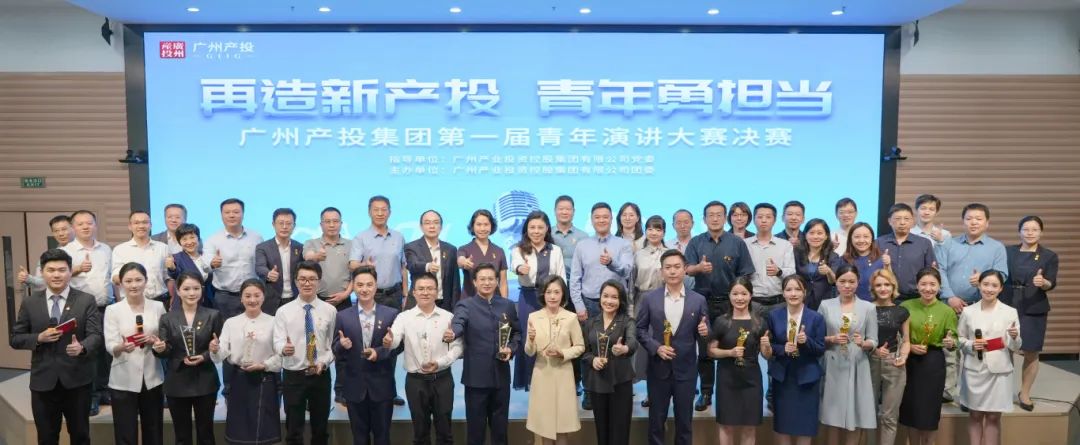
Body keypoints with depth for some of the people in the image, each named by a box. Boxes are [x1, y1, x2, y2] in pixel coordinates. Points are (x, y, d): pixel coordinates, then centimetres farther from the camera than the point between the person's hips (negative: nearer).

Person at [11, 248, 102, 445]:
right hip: (42, 381, 2)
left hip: (77, 380, -2)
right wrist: (39, 338, -14)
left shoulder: (86, 301, -3)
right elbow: (15, 339, 6)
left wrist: (82, 347, -33)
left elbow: (96, 335, -11)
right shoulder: (29, 303, 3)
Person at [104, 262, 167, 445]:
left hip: (152, 380, 2)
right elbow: (110, 345, -10)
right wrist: (122, 347, -32)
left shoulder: (158, 307, 4)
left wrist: (153, 340, -16)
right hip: (124, 382, -2)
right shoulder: (113, 310, -1)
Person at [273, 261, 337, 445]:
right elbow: (277, 342, -11)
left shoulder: (330, 310, 0)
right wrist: (284, 348, -33)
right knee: (293, 430, 8)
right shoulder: (283, 311, -3)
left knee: (320, 428, 14)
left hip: (321, 375, 1)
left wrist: (324, 361, -15)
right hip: (293, 376, -1)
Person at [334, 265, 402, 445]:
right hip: (355, 386, 1)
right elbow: (336, 352, 1)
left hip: (382, 385, -1)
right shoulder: (343, 316, -1)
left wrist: (379, 352, -17)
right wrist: (342, 345, -21)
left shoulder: (391, 314, -3)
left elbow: (398, 346, 0)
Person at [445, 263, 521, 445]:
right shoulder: (465, 305, -4)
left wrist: (511, 348, -4)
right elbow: (458, 324, -24)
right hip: (476, 376, -3)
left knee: (500, 424, 14)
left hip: (501, 375, 3)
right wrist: (452, 334, -46)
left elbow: (516, 332, 16)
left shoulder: (507, 305, 7)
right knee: (476, 425, 7)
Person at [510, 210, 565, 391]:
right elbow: (514, 264, -26)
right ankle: (529, 380, 15)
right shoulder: (519, 250, -2)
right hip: (528, 299, -2)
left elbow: (562, 279, 7)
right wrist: (520, 268, -49)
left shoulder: (555, 250, 6)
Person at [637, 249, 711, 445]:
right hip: (658, 368, 0)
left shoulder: (698, 300, -1)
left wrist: (704, 332, -19)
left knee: (684, 420, 12)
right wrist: (656, 347, -12)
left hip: (685, 369, 0)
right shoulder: (650, 299, -2)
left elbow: (703, 333, 4)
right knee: (656, 419, 12)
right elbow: (640, 329, 2)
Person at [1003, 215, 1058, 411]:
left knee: (1031, 353, 3)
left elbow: (1052, 284, -7)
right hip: (1007, 307, 1)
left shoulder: (1049, 256, 3)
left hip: (1034, 310, 0)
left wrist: (1043, 282, -30)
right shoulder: (1008, 251, 7)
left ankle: (1025, 394, 18)